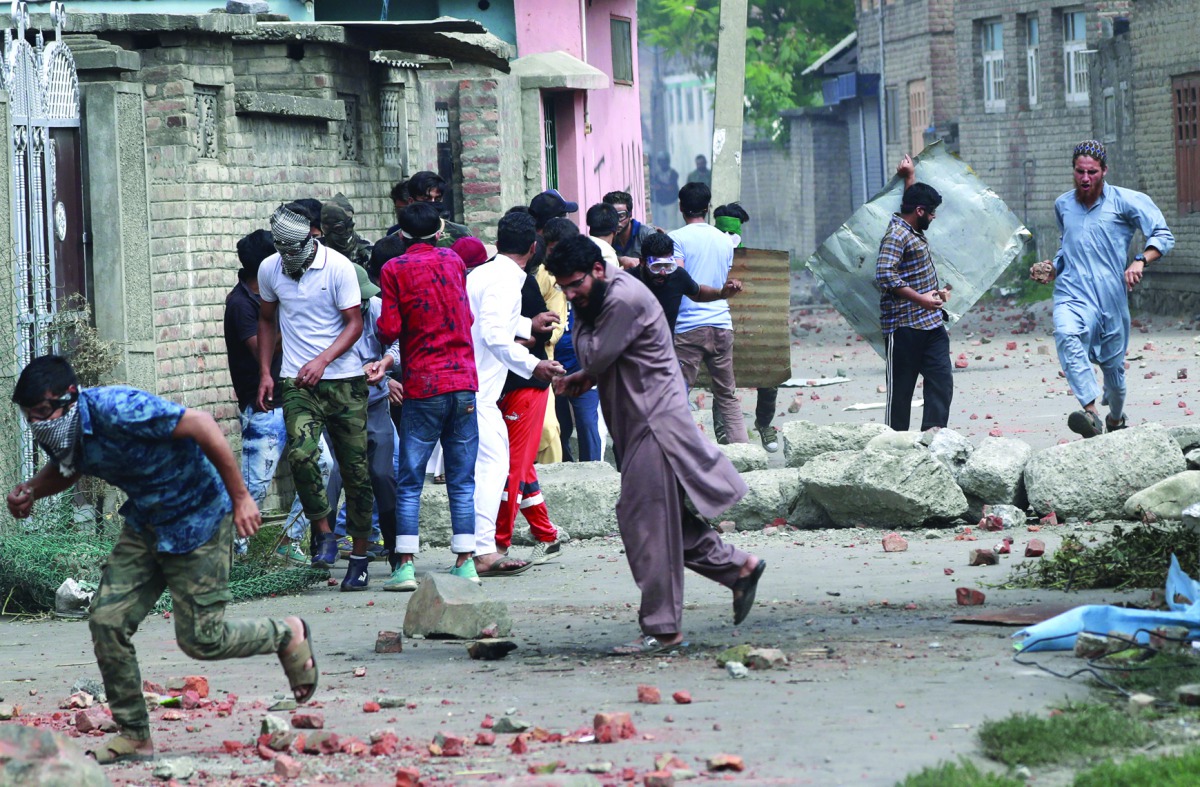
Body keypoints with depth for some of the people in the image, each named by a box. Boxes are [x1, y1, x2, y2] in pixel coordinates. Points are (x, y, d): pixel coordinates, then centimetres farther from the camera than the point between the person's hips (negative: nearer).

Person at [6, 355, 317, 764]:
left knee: (200, 638, -4)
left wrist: (240, 497, -22)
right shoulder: (58, 431, -7)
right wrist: (30, 491, -6)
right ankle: (134, 736, 5)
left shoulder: (117, 411, -32)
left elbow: (201, 425, -26)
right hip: (144, 526, 7)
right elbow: (64, 470, 18)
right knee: (107, 619, -6)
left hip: (196, 519, -7)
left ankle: (287, 636, 24)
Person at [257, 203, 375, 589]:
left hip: (344, 379, -1)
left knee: (355, 469, 1)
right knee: (301, 453, -23)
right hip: (297, 383, 1)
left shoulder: (338, 267, -7)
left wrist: (323, 360, -20)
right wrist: (265, 373, 12)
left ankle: (359, 556, 12)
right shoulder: (269, 270, 5)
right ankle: (324, 534, -5)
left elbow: (354, 323, -6)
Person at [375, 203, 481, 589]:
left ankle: (405, 565, -6)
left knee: (410, 482, 0)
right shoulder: (453, 261, 10)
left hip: (422, 386, -3)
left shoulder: (395, 270, -3)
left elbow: (390, 330, -9)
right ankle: (465, 562, 3)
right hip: (463, 380, 3)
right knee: (462, 481, 6)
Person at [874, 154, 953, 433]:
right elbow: (885, 275, -24)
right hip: (904, 326, -9)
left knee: (942, 381, -2)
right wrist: (920, 299, -22)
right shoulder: (896, 235, -13)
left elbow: (913, 201, 41)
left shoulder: (914, 231, 17)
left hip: (931, 325, 9)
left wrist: (910, 177, 37)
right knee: (900, 388, -1)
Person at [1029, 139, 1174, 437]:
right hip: (1072, 294, 1)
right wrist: (1053, 268, 15)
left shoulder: (1125, 201, 1)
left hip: (1111, 297, -1)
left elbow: (1163, 235, -2)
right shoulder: (1063, 205, 16)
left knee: (1112, 363, 8)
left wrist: (1140, 261, -19)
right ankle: (1091, 413, -44)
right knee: (1066, 336, -32)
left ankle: (1116, 418, 40)